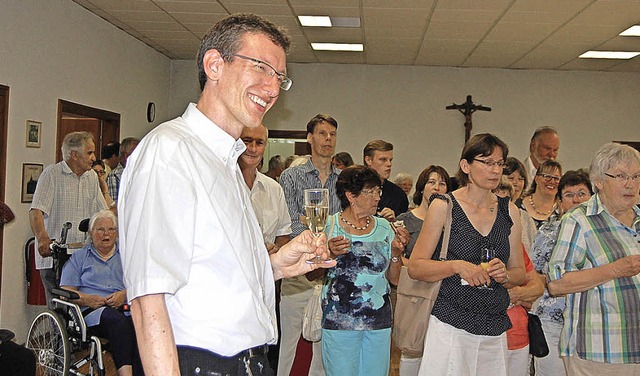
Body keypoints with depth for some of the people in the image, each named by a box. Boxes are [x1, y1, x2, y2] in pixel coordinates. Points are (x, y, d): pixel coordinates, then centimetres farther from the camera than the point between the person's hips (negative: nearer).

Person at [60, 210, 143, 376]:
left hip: (125, 308, 2)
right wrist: (86, 299, -9)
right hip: (91, 312, -1)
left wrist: (125, 294, -8)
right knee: (118, 321, -38)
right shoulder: (78, 258, 23)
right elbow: (65, 292, 11)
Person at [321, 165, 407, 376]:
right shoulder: (329, 226, -3)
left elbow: (394, 279, 11)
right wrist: (330, 255, -19)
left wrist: (396, 252, -5)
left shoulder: (383, 227, 8)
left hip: (379, 320, 3)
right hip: (339, 320, -3)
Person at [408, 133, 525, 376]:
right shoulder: (443, 206, -3)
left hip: (495, 330, 4)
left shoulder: (509, 211, 10)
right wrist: (457, 266, -18)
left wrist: (504, 275, -7)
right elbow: (415, 267, -4)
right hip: (451, 326, -4)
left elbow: (519, 273, 15)